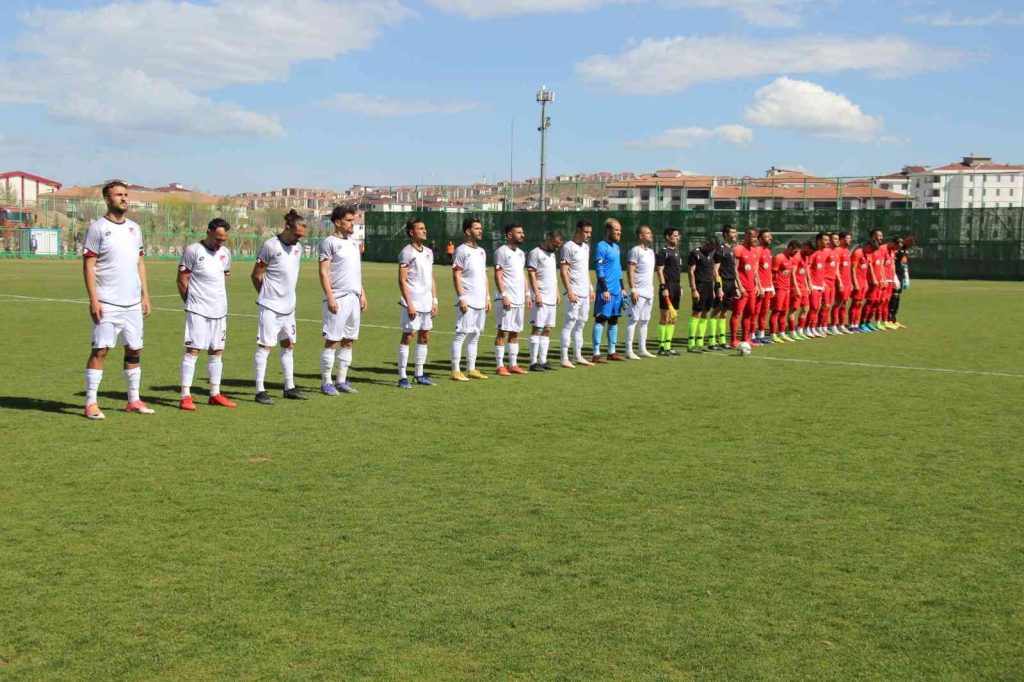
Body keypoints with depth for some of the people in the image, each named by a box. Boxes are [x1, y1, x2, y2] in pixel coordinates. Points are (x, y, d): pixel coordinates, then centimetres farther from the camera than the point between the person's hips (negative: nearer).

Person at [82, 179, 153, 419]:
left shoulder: (134, 228, 14)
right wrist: (93, 299, -15)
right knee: (100, 350, -6)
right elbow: (88, 265, -8)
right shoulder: (98, 228, -4)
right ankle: (91, 403, -2)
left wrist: (145, 295, 12)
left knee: (134, 349, 9)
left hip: (133, 302, 6)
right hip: (107, 303, -6)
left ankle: (134, 400, 19)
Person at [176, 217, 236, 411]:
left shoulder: (225, 253, 11)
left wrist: (219, 299, 16)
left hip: (219, 310, 6)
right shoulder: (192, 250, -8)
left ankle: (215, 394, 19)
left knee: (216, 351, 10)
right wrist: (192, 302, 2)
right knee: (193, 350, -8)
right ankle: (185, 396, -6)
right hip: (198, 311, -6)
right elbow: (182, 281, -4)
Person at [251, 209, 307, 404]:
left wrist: (288, 297, 14)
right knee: (265, 346, -5)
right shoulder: (271, 246, -13)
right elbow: (256, 275, -7)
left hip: (288, 307, 8)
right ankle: (260, 390, -2)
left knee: (288, 345, 13)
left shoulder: (298, 248, 9)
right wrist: (266, 295, 1)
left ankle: (289, 388, 22)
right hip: (270, 307, -8)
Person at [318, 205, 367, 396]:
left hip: (354, 298, 8)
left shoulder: (353, 243, 16)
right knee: (332, 341, -3)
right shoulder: (329, 242, -7)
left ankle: (341, 381, 16)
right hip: (337, 300, -8)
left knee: (348, 341, 9)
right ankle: (326, 382, 3)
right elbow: (323, 272, -12)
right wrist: (330, 298, -18)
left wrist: (362, 294, 17)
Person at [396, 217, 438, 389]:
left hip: (427, 302, 7)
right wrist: (409, 304, -17)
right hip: (413, 303, -7)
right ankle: (402, 377, 1)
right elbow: (402, 280, -12)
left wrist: (435, 301, 11)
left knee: (425, 336, 10)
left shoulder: (428, 252, 13)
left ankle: (419, 374, 19)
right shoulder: (407, 253, -9)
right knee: (407, 336, -3)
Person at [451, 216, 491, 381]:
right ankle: (456, 371, -2)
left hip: (480, 302, 8)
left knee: (475, 336, 11)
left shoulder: (481, 251, 16)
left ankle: (471, 369, 17)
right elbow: (456, 276, -12)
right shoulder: (461, 251, -8)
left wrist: (487, 297, 15)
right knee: (461, 334, -6)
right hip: (466, 302, -8)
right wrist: (461, 298, -18)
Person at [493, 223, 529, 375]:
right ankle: (500, 366, -1)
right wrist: (504, 296, -20)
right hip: (506, 299, -8)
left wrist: (527, 294, 14)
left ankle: (513, 365, 15)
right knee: (503, 331, -5)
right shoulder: (501, 252, -9)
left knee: (515, 332, 10)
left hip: (519, 299, 8)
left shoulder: (521, 253, 16)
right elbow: (498, 276, -14)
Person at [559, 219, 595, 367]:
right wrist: (570, 292, -20)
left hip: (585, 293, 8)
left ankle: (578, 357, 19)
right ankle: (564, 359, -5)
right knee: (569, 323, -7)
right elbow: (563, 272, -14)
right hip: (574, 293, -8)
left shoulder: (586, 246, 15)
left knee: (580, 324, 12)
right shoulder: (568, 247, -11)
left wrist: (590, 288, 18)